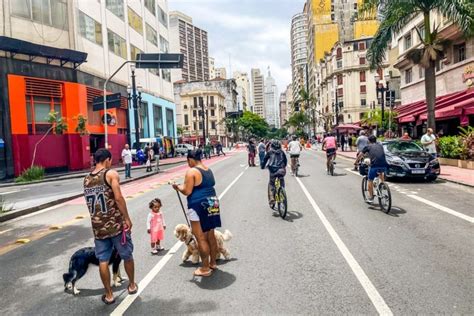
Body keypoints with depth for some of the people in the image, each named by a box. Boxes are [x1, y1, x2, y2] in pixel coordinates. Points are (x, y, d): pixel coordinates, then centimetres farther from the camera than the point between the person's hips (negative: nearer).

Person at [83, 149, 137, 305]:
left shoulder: (86, 179, 10)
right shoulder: (111, 174, -9)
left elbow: (90, 202, 15)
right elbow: (118, 198, -17)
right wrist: (127, 218, -11)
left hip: (98, 226, 5)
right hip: (116, 223, -4)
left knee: (103, 261, 10)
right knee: (127, 255, 15)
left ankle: (109, 294, 20)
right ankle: (132, 285, 31)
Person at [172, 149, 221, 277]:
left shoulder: (191, 171, -14)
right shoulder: (209, 170, 11)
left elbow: (187, 191, -16)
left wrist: (178, 187, 3)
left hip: (199, 206, -8)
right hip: (212, 204, 8)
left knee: (201, 238, 2)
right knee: (211, 235, 17)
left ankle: (205, 268, 11)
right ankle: (213, 262, 30)